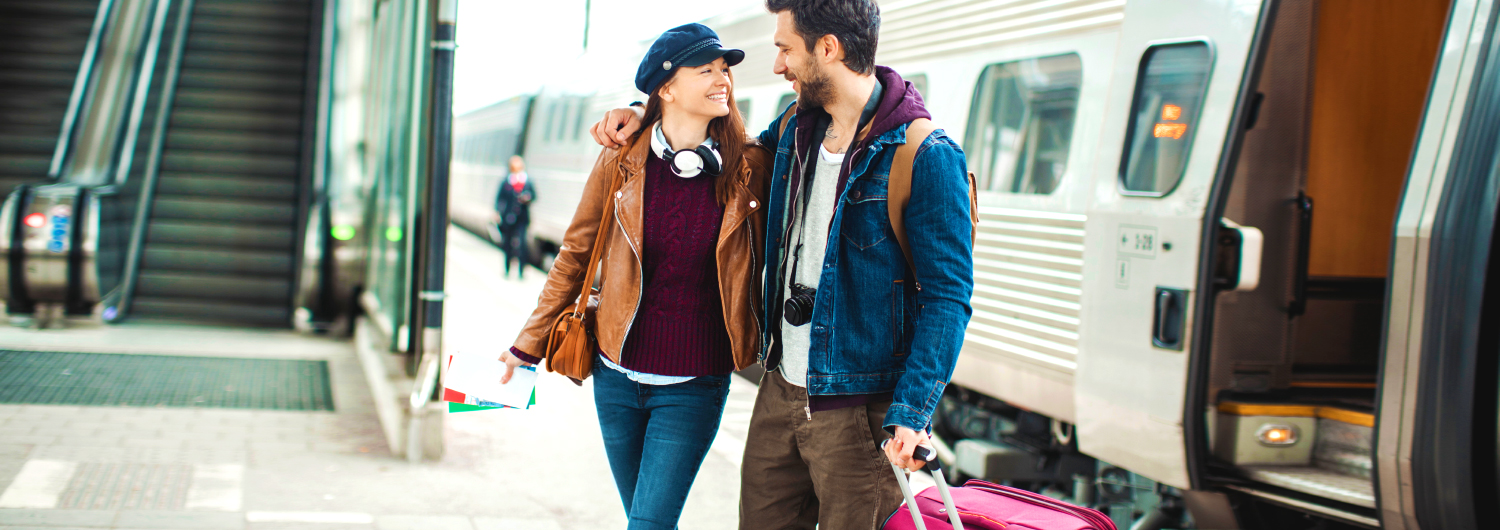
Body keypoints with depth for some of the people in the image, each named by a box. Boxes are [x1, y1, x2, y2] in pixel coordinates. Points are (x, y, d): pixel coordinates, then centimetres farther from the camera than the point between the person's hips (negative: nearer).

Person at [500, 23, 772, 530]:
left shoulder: (751, 168, -6)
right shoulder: (620, 161, -3)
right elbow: (576, 254, 6)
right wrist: (528, 346, 8)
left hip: (694, 385, -2)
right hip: (618, 373, 2)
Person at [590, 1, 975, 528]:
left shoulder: (927, 158, -14)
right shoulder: (795, 130, 8)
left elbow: (948, 297, -15)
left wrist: (912, 415, -22)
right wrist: (645, 115, 17)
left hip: (859, 408, -7)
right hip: (780, 390, 7)